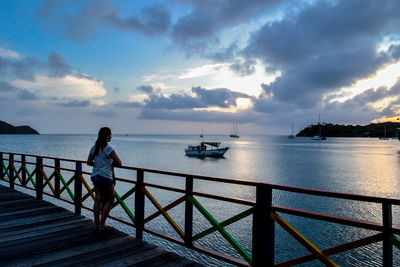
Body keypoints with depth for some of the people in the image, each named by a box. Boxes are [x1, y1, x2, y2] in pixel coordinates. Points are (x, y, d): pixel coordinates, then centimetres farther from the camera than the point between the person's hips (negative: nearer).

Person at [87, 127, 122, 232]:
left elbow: (89, 162, 13)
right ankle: (101, 225, 7)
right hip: (105, 177, -7)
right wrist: (111, 163, 7)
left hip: (95, 176, 7)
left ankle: (96, 224, 14)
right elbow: (119, 163, -12)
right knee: (109, 200, 7)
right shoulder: (108, 148, -15)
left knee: (98, 199, 11)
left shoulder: (94, 148, 6)